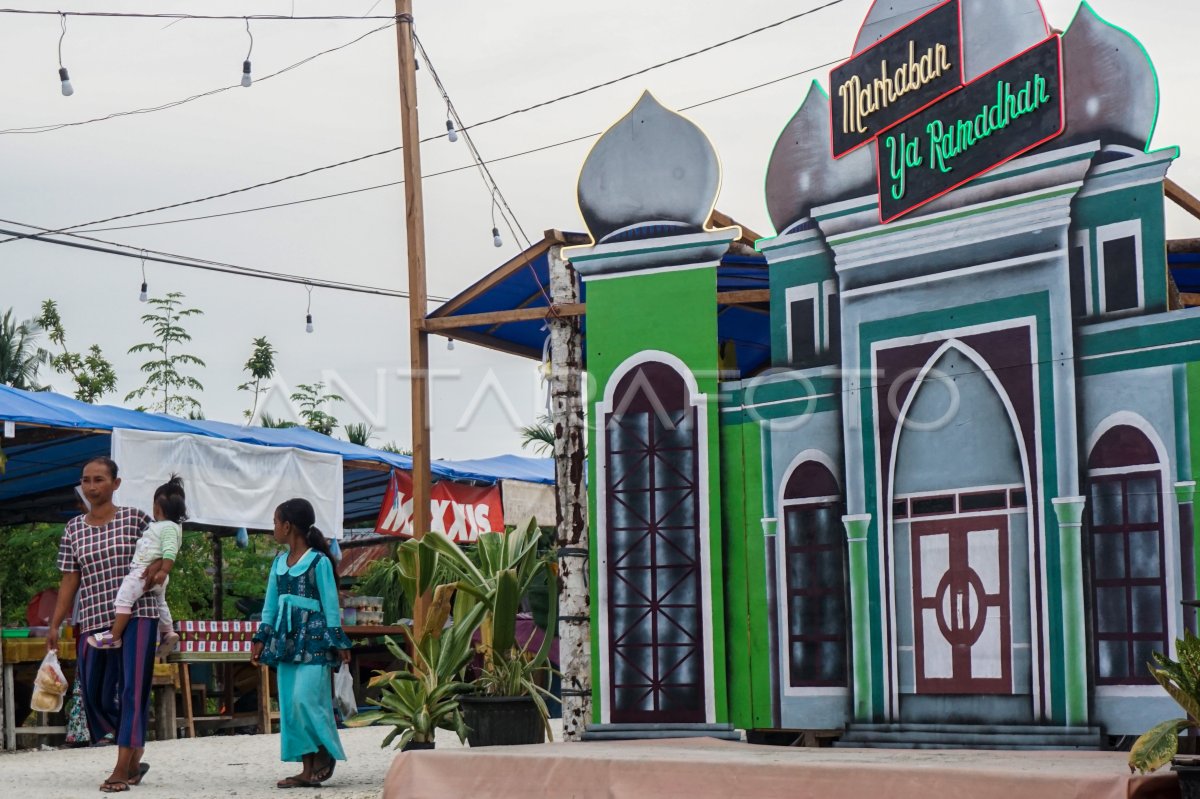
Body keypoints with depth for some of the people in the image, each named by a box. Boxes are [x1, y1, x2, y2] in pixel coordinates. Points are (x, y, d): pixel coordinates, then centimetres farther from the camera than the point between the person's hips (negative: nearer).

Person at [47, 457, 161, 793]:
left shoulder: (135, 518, 1)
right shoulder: (74, 529, 10)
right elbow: (70, 580, 9)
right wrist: (54, 624, 4)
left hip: (136, 616, -4)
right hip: (93, 619, 4)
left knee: (133, 689, -8)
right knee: (95, 693, 3)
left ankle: (122, 769, -6)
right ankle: (134, 760, 21)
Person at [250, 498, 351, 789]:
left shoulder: (318, 561, -7)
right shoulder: (279, 563, 12)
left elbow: (330, 603, -6)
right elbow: (270, 604, 16)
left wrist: (338, 642, -7)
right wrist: (261, 638, 12)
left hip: (313, 638, -7)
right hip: (286, 638, 7)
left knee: (305, 699, -16)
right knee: (290, 704, 3)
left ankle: (325, 754, 4)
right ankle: (308, 769, 6)